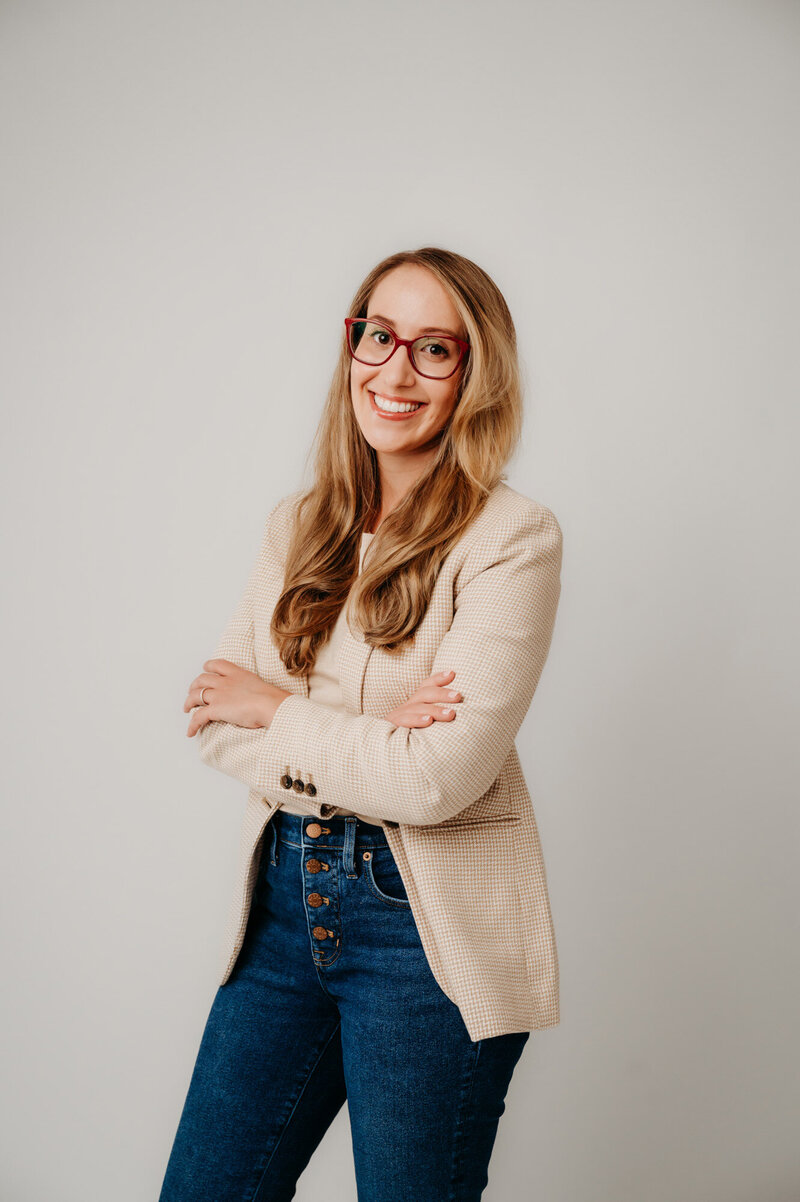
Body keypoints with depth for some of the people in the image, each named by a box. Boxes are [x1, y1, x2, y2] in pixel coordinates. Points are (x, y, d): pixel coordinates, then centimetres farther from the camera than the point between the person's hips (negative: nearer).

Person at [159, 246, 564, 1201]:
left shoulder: (511, 537, -12)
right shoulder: (298, 525, 6)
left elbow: (437, 780, -20)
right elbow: (213, 719, 0)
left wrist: (277, 711, -7)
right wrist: (367, 746, -15)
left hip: (429, 929, -5)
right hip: (284, 904, 5)